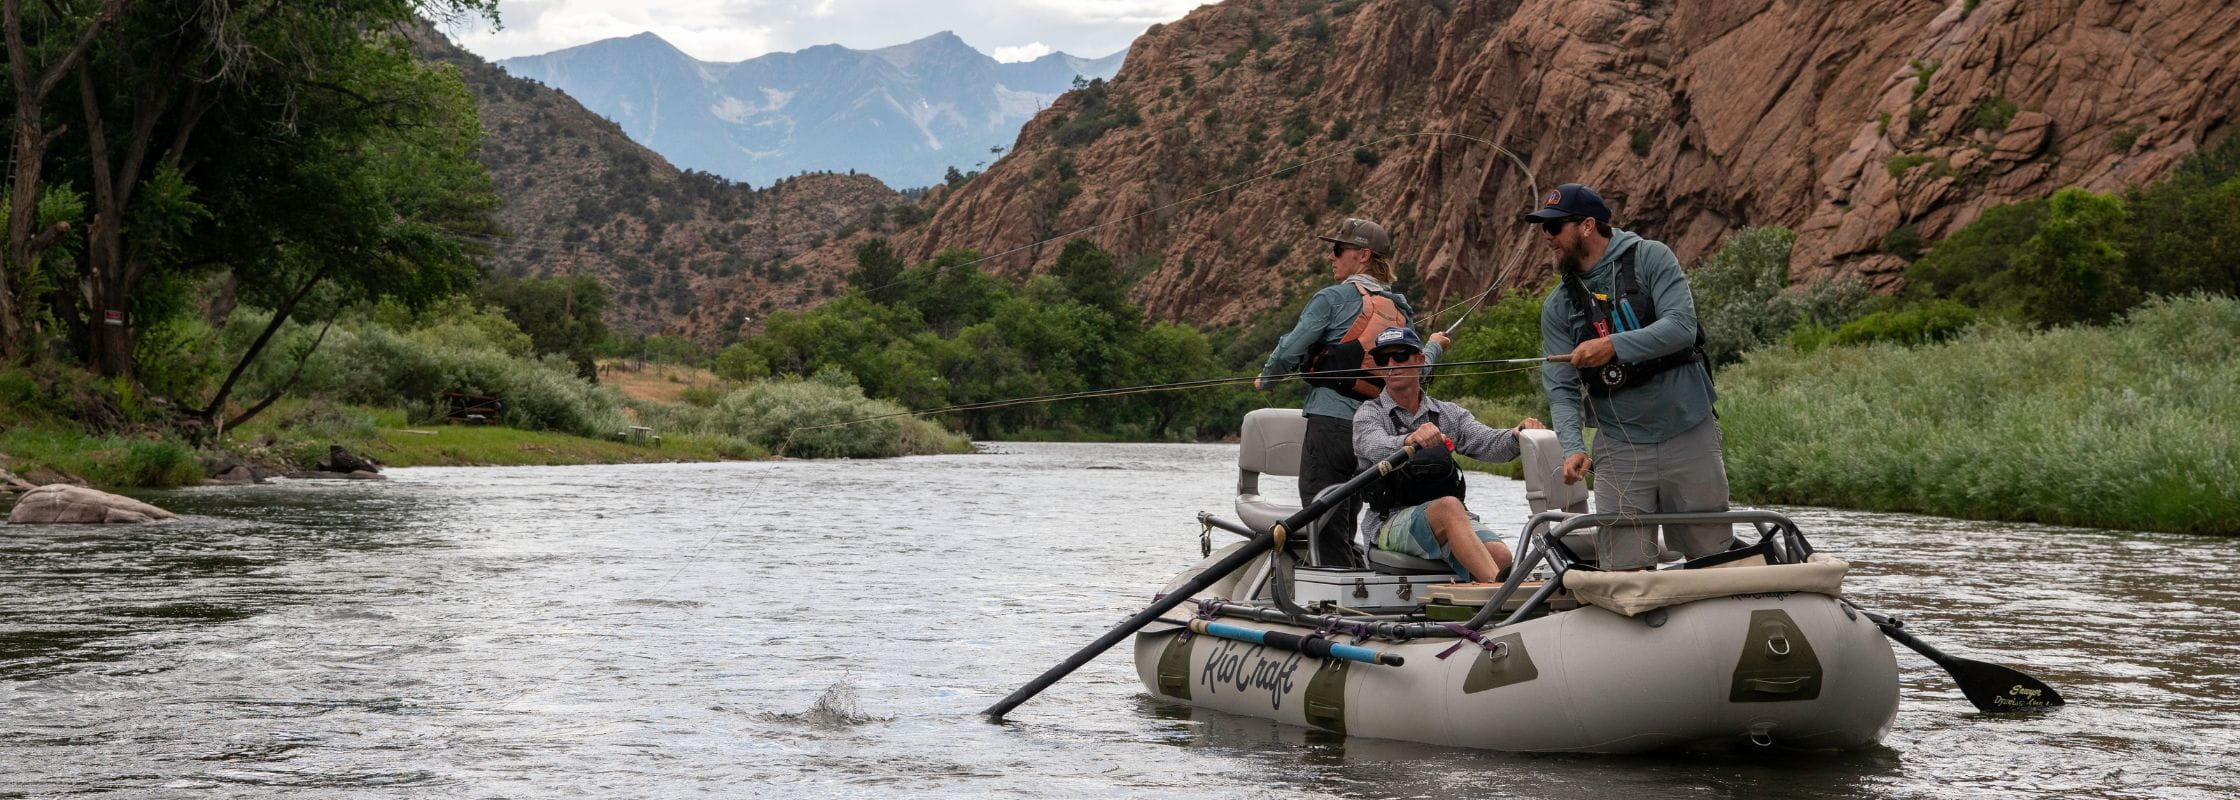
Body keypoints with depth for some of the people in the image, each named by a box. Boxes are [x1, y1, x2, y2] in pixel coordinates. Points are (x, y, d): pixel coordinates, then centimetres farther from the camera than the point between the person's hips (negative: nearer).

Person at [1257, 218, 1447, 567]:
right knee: (1345, 524, 15)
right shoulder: (1402, 311, 13)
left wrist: (1264, 380, 14)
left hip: (1330, 423, -7)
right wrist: (1435, 346, 38)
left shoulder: (1334, 298, -5)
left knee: (1325, 525, -7)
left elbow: (1289, 352, -6)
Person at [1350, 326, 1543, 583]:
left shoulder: (1449, 414, 19)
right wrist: (1410, 440, -40)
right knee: (1449, 506, -35)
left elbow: (1489, 443, 1)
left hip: (1448, 524, 4)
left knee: (1499, 553, -26)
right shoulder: (1369, 415, 7)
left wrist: (1517, 436, -23)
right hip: (1390, 522, -4)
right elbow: (1376, 448, -17)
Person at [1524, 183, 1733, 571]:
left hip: (1689, 435, -2)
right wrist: (1572, 448, -16)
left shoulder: (1650, 258, -2)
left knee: (1715, 556, 6)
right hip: (1620, 448, 2)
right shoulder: (1558, 306, 7)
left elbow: (1682, 327, -15)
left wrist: (1615, 346, -26)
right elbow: (1560, 388, 1)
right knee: (1623, 569, -5)